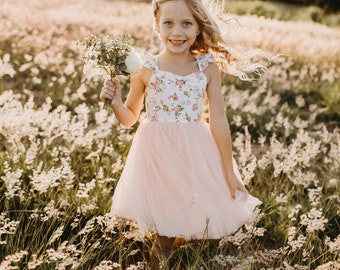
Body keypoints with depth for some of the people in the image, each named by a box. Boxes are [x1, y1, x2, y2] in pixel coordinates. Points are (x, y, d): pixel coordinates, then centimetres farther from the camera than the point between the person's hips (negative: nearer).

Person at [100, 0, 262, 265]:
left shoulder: (208, 68, -7)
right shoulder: (145, 68, -8)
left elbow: (219, 122, -4)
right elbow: (130, 118, 4)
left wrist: (230, 172, -1)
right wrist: (115, 102, -17)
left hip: (195, 153, 1)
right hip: (156, 153, -1)